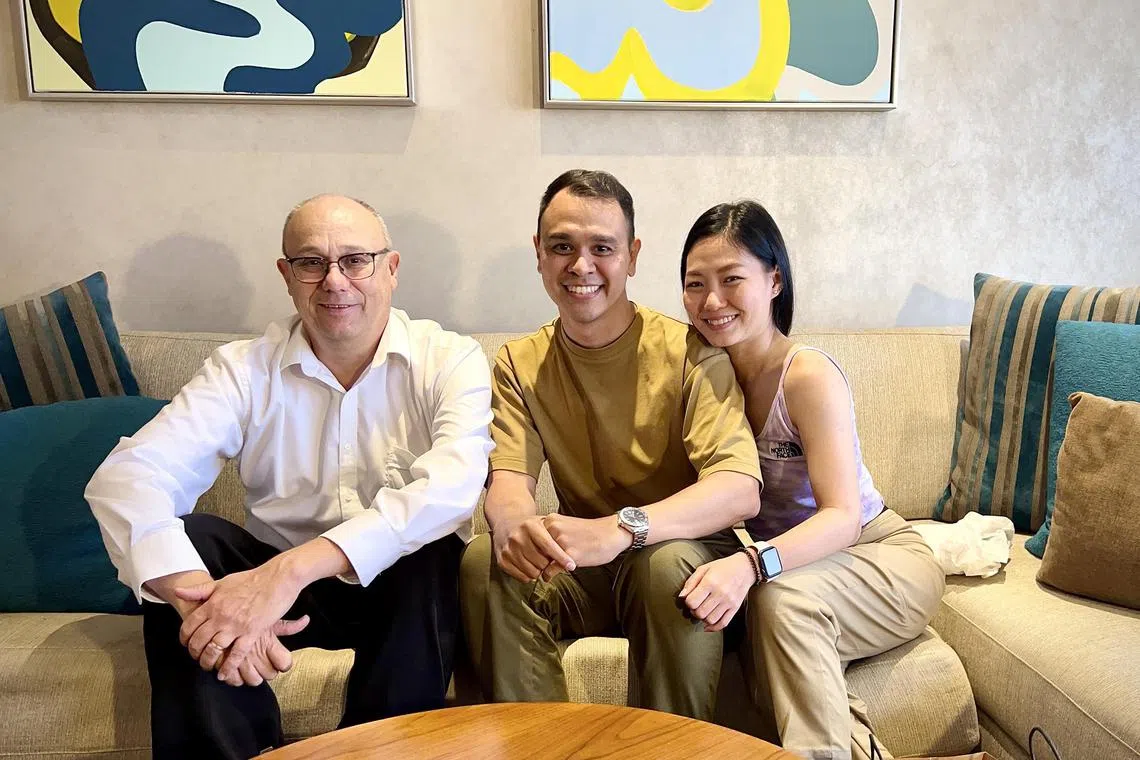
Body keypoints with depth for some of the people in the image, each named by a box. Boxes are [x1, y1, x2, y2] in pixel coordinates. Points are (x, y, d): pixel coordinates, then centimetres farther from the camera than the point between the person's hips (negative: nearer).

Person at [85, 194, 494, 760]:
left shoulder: (450, 360, -11)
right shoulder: (245, 369, -5)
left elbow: (454, 485, -30)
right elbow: (123, 477, -18)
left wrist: (291, 569, -39)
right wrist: (199, 592, -38)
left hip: (405, 588, -1)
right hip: (273, 580, 2)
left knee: (432, 555, -32)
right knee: (178, 545, -23)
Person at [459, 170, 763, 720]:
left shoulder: (688, 352, -12)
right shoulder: (520, 364, 3)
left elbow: (741, 489, -24)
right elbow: (509, 479, -9)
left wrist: (620, 528, -41)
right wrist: (513, 522, -35)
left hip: (681, 548, -3)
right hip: (579, 569, 3)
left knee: (671, 565, -35)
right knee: (484, 561, -23)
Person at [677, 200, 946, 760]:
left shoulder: (809, 376, -21)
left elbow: (843, 517, -28)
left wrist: (751, 564, -46)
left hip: (885, 556, -4)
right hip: (791, 561, 5)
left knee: (782, 597, -35)